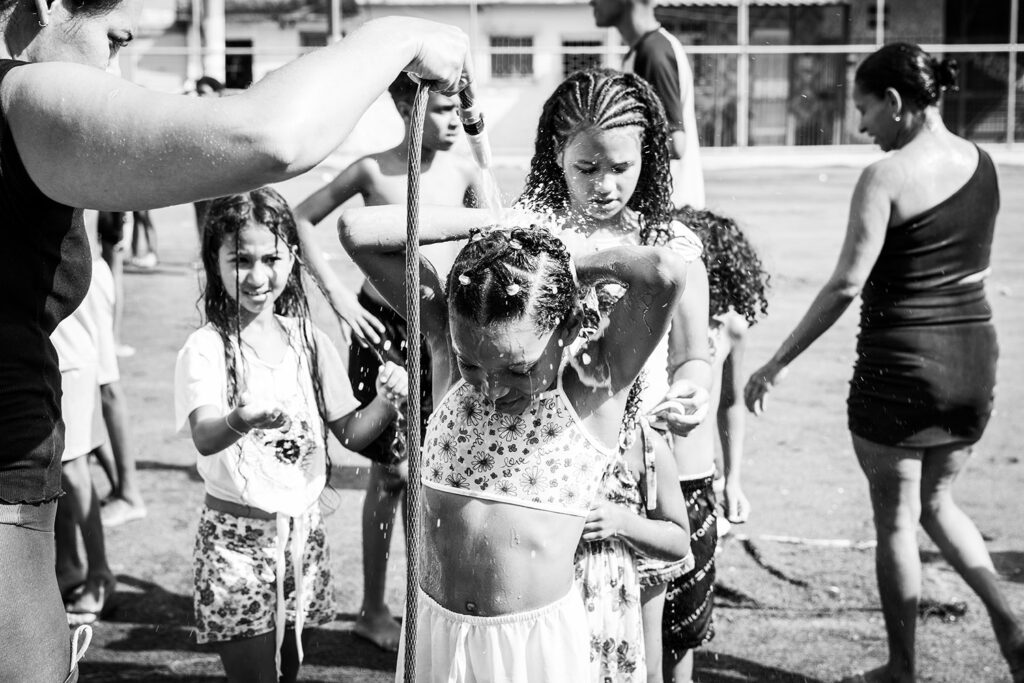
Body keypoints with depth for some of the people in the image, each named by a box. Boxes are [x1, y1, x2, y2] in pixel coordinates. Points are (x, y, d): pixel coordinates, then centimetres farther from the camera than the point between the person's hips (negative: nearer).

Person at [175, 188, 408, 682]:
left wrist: (386, 402, -13)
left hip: (303, 530, 5)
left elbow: (351, 433, 7)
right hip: (237, 536, -5)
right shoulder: (206, 349, -12)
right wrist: (241, 419, -51)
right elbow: (205, 437, -29)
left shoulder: (308, 341, 3)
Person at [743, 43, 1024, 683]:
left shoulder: (886, 177, -16)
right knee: (938, 500, 24)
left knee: (896, 517, 10)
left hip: (899, 365, -6)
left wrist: (776, 365, -14)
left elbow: (846, 284, -19)